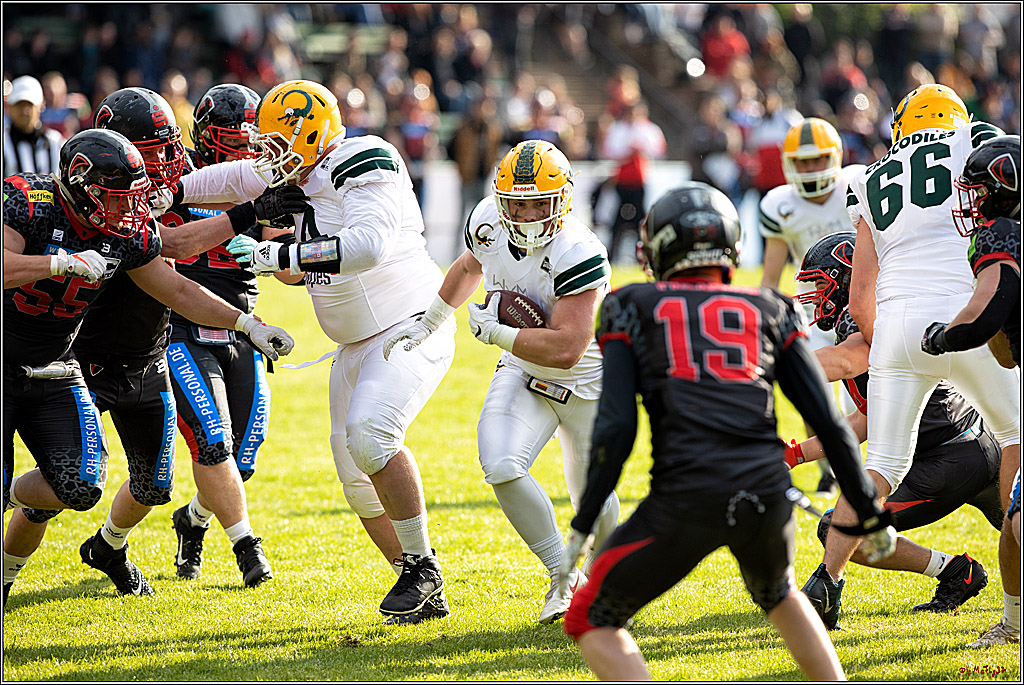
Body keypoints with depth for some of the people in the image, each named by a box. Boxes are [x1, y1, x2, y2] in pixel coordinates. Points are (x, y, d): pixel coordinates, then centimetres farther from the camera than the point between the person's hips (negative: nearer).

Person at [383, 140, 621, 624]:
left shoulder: (579, 255, -34)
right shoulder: (488, 222, -14)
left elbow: (566, 348, -39)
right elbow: (470, 266, 13)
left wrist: (492, 332, -31)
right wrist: (428, 323, 12)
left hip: (587, 381, -4)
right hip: (523, 372, 4)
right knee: (501, 466, -22)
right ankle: (564, 577, -8)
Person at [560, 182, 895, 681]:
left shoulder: (633, 308, 12)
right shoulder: (768, 311, 18)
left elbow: (616, 429, 0)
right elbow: (828, 423, 12)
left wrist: (582, 527, 3)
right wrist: (870, 514, 20)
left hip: (687, 498, -4)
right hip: (766, 490, 4)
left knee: (593, 621, 15)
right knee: (777, 593, 36)